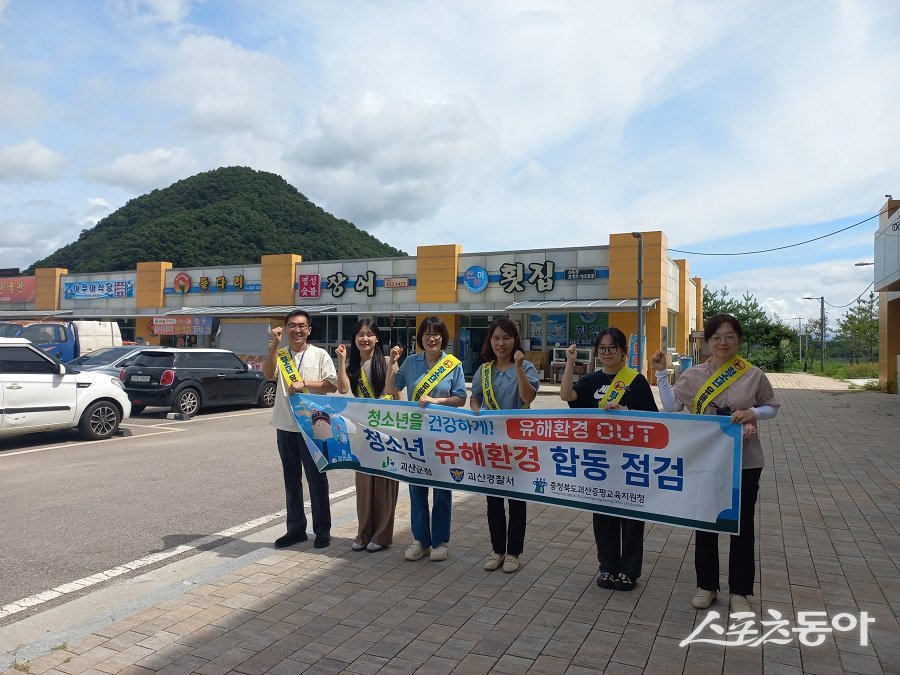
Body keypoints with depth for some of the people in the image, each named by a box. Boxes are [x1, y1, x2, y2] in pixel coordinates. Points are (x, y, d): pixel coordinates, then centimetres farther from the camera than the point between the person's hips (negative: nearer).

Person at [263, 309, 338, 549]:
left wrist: (304, 384, -14)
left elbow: (332, 385, -5)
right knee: (291, 480, 13)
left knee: (317, 478, 4)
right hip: (285, 426, 4)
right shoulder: (279, 354, 8)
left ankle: (322, 530, 16)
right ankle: (296, 529, 25)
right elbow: (268, 374, -11)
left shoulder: (320, 355, 0)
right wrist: (274, 345, -17)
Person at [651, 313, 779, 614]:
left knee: (741, 526, 8)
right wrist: (661, 373, -8)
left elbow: (772, 407, 6)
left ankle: (740, 591, 24)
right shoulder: (694, 374, -1)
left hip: (744, 462, -1)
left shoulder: (754, 375, -4)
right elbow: (670, 406, -3)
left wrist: (752, 413, -14)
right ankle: (706, 585, 27)